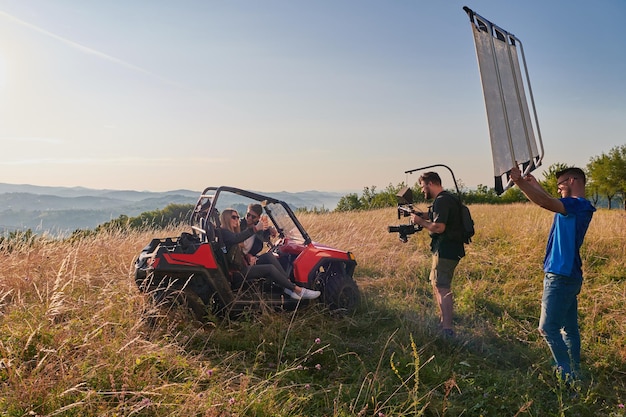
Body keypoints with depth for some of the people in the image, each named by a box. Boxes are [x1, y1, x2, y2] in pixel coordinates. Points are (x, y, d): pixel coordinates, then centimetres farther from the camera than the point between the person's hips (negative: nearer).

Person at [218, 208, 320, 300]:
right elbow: (236, 239, -31)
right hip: (238, 271, -9)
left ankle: (288, 288, -20)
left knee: (269, 256, -10)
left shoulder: (232, 232, 24)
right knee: (270, 268, -23)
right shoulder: (223, 232, -7)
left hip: (244, 265, 9)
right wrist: (255, 228, -34)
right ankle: (298, 290, -20)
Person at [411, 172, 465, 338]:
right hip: (448, 249, 11)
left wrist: (420, 221, -12)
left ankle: (447, 329, -5)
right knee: (436, 283, 20)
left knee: (442, 288, -8)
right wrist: (423, 215, 6)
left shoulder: (441, 201, -17)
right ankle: (443, 320, 30)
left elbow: (439, 227, -25)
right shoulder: (448, 198, 17)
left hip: (446, 251, -11)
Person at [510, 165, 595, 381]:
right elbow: (550, 201, 32)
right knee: (569, 328, 16)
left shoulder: (578, 205, -15)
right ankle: (574, 374, 25)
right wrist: (534, 184, 31)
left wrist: (520, 181, -27)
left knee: (548, 327, -5)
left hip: (561, 277, -10)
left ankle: (566, 374, 1)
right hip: (569, 276, 10)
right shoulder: (578, 207, 14)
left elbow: (545, 202, -30)